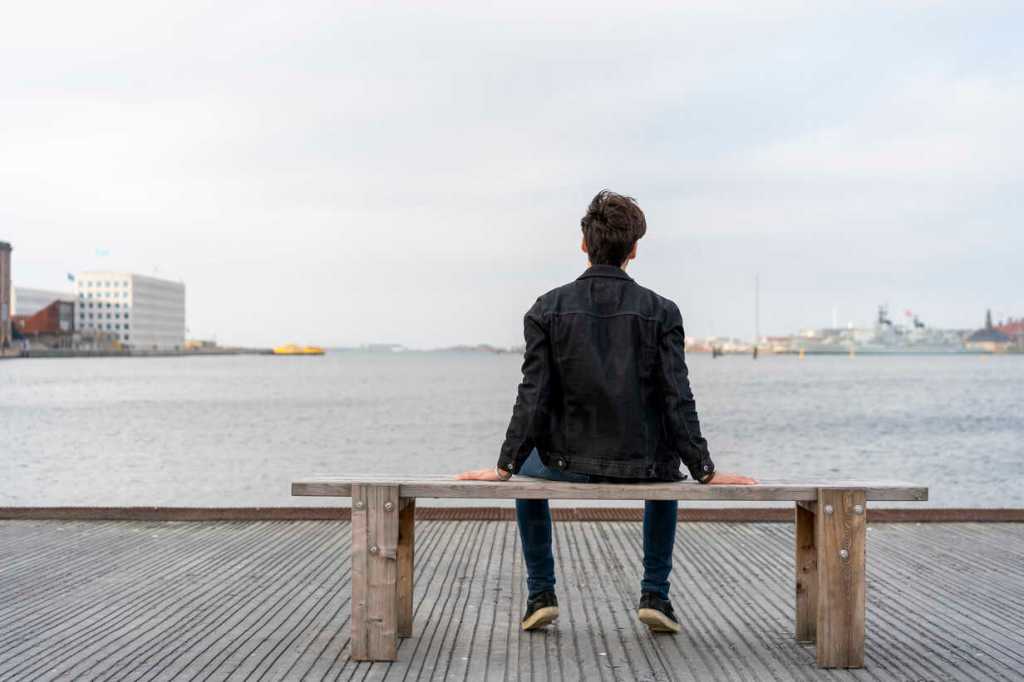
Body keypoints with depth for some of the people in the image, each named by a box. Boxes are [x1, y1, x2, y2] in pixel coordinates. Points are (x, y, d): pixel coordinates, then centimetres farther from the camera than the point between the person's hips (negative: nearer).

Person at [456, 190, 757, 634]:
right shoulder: (660, 312, -7)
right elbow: (678, 400, -8)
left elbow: (533, 398, -9)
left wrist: (505, 467, -1)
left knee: (527, 470, 34)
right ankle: (655, 595, 27)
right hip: (641, 465, 1)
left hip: (571, 462, 0)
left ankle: (540, 594, 28)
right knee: (665, 471, 37)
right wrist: (705, 473, 1)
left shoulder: (548, 309, -7)